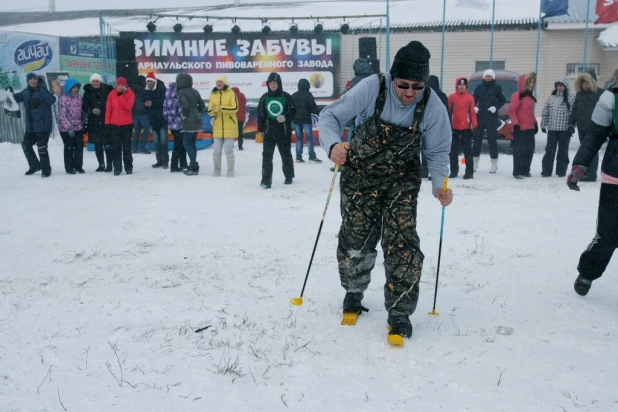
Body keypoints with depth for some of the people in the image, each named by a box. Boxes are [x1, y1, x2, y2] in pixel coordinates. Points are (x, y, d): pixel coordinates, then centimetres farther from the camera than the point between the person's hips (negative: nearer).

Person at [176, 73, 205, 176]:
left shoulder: (181, 92, -12)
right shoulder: (194, 91, 11)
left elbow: (185, 105, -25)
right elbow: (201, 104, 13)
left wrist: (184, 115, -10)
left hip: (188, 122, -8)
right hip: (197, 121, 8)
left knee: (187, 144, -2)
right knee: (193, 143, 13)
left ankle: (194, 166, -8)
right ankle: (193, 166, 17)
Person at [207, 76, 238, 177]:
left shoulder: (231, 93, -5)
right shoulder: (213, 95, 7)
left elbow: (235, 108, -15)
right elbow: (209, 111, 5)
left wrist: (221, 108, -23)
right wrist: (213, 110, -18)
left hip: (230, 126, -3)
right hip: (217, 127, 3)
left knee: (228, 149, 0)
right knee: (217, 150, 5)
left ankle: (230, 170, 12)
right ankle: (217, 170, 19)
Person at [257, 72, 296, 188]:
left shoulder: (286, 97, -3)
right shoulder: (264, 98, 3)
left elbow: (293, 111, 0)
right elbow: (260, 114, 9)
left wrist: (285, 117, -19)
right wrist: (260, 129, 10)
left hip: (284, 130, -1)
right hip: (269, 131, 1)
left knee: (286, 153, 12)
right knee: (267, 155, -7)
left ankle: (289, 176, 28)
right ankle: (266, 179, -7)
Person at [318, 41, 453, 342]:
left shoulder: (433, 106, -17)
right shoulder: (371, 88, -23)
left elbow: (437, 152, -4)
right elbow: (330, 116, -18)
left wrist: (440, 184, -20)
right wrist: (333, 144, -38)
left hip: (402, 179, 0)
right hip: (360, 174, 0)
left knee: (402, 243, -11)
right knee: (355, 241, 7)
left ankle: (400, 312, 6)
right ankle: (354, 292, 37)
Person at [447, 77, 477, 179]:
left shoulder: (470, 98, 3)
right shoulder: (451, 97, 3)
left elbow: (472, 112, 3)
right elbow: (448, 112, 4)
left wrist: (474, 125, -2)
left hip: (466, 128, -1)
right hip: (454, 128, 1)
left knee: (468, 151, 1)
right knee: (453, 151, 7)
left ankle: (469, 172, 3)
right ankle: (453, 171, 16)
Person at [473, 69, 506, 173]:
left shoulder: (497, 87, 3)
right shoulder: (479, 87, 8)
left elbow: (502, 100, 7)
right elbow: (473, 99, 11)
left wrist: (496, 107, -9)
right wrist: (474, 107, -8)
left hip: (492, 118, -2)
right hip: (479, 117, 3)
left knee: (492, 140, -4)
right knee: (477, 139, 5)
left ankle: (494, 163, 3)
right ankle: (475, 162, 15)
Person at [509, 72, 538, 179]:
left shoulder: (530, 96, 18)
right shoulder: (517, 95, -9)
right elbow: (511, 111, -14)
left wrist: (535, 123, 21)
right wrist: (515, 124, -19)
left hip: (530, 128, 8)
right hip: (520, 128, -8)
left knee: (529, 150, 10)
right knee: (519, 150, -6)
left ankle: (525, 171, 19)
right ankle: (517, 172, -2)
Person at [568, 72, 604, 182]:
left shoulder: (600, 94, -4)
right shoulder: (579, 94, 13)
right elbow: (574, 110, 17)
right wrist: (571, 124, 11)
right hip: (582, 128, 6)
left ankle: (591, 175, -3)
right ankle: (585, 173, 18)